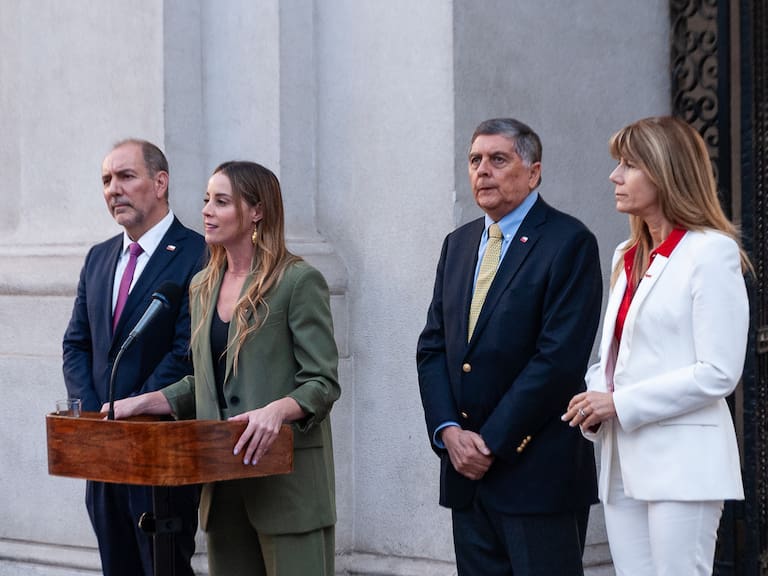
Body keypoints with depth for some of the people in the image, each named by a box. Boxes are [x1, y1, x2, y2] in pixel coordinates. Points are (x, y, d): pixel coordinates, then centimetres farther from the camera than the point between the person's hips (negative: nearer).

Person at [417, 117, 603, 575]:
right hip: (467, 471, 7)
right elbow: (432, 348, 12)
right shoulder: (458, 244, 15)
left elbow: (559, 358, -15)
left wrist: (492, 443, -14)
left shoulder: (570, 242, -7)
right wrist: (448, 431, -4)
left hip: (538, 470, -6)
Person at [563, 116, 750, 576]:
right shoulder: (628, 257, 18)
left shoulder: (711, 252, -7)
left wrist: (620, 403, -14)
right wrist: (595, 401, 2)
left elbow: (719, 373, -14)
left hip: (682, 463, -8)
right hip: (624, 462, 8)